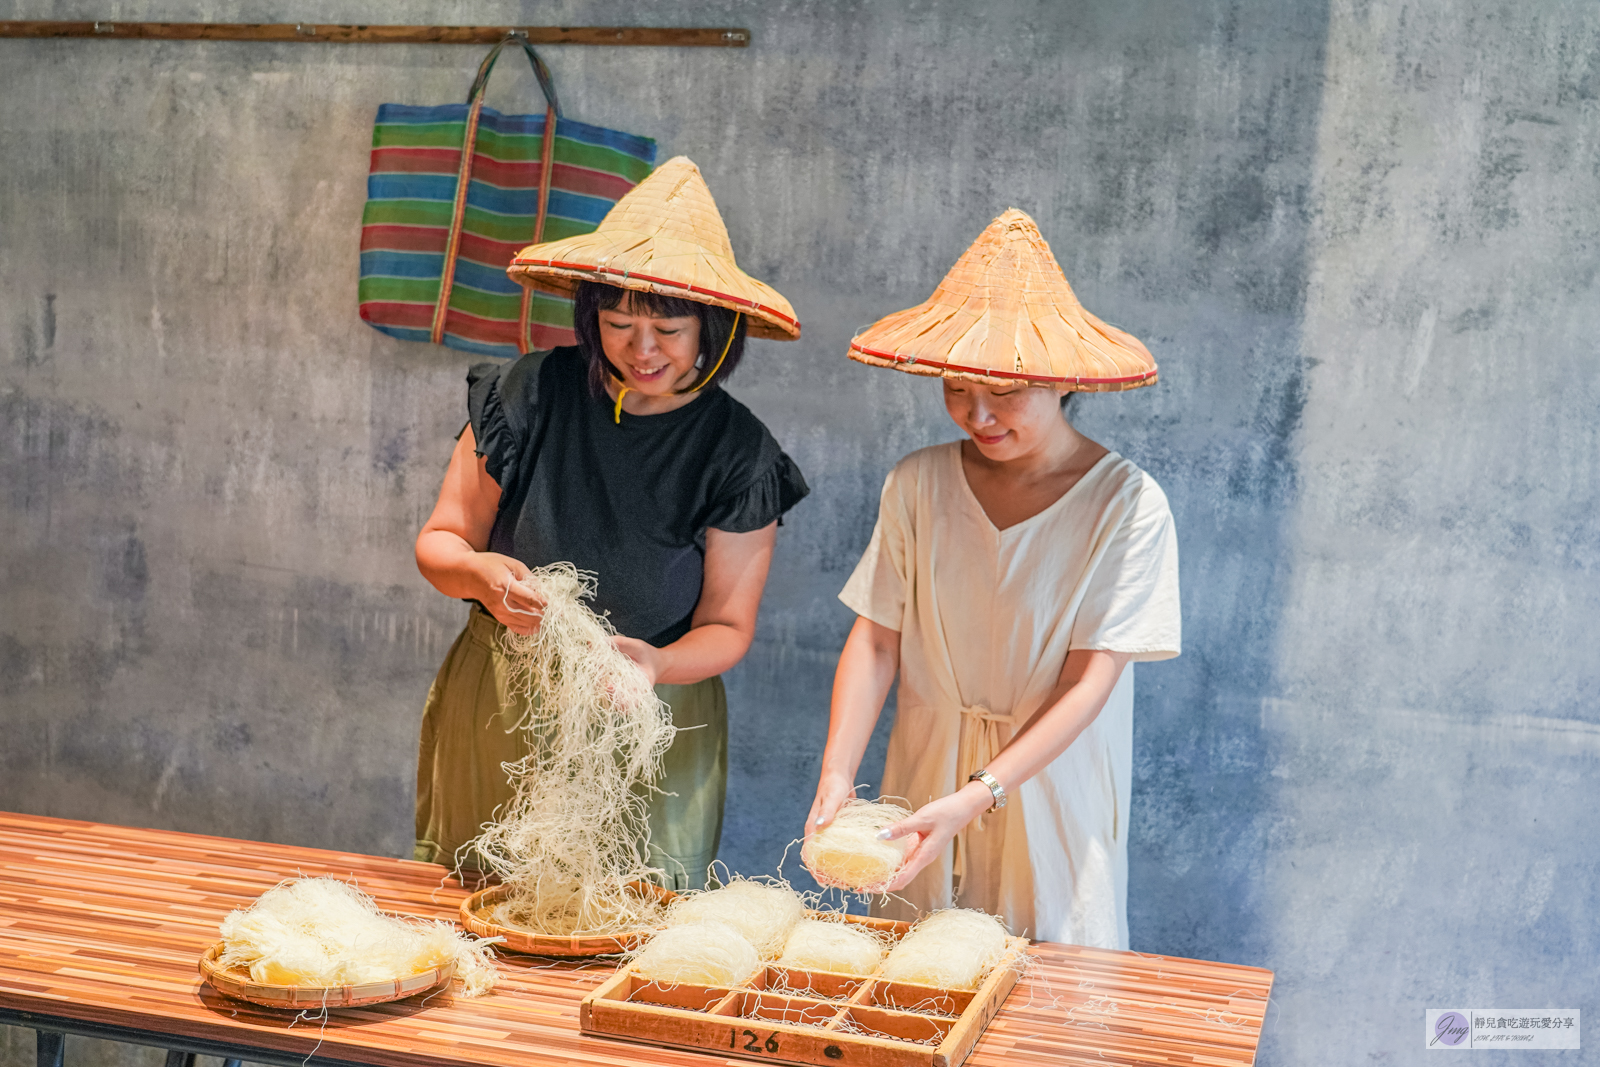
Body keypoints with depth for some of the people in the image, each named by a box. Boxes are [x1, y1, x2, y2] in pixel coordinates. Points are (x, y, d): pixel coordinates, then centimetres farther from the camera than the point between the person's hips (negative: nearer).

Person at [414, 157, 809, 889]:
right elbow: (440, 540, 0)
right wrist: (477, 573, -23)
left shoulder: (738, 454, -9)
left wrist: (657, 663, -25)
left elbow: (727, 625, -4)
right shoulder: (530, 395, -8)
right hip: (497, 711, 1)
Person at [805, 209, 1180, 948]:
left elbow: (1088, 685, -16)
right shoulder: (917, 485, -5)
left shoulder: (1128, 506, -14)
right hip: (922, 788, 3)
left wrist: (976, 798, -25)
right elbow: (875, 641, -3)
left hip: (1052, 810, -2)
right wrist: (836, 775, -16)